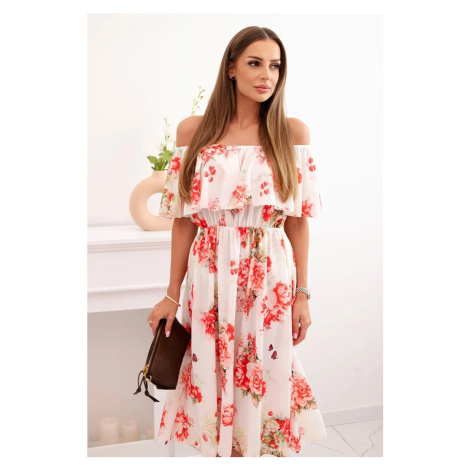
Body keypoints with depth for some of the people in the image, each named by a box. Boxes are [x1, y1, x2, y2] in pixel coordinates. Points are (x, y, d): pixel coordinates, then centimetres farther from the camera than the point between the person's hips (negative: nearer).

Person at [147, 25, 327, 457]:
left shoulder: (293, 133, 1)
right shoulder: (193, 131, 1)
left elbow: (298, 219, 3)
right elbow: (185, 220, 2)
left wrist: (302, 293, 0)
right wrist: (172, 295, 2)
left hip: (271, 277, 0)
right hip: (210, 277, 0)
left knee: (265, 382, 9)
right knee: (211, 377, 11)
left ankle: (263, 447, 36)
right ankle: (218, 448, 36)